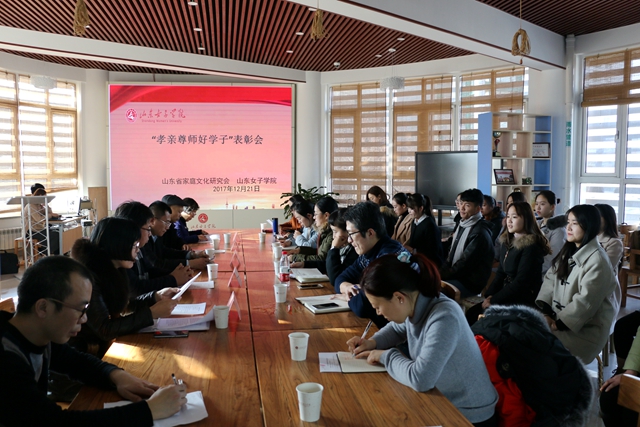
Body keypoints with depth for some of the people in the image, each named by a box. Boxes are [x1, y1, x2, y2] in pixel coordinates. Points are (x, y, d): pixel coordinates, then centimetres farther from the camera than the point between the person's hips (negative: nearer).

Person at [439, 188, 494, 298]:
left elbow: (464, 265, -20)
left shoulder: (479, 232, -18)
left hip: (470, 283, -8)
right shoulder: (462, 225, 12)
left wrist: (441, 275, -15)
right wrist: (439, 273, 0)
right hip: (456, 276, 9)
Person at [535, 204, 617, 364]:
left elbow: (585, 302, -21)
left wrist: (558, 324, -18)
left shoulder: (597, 260, -16)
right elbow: (550, 280, 4)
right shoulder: (568, 252, 11)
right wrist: (543, 311, -10)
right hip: (560, 318, 7)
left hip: (586, 328, -7)